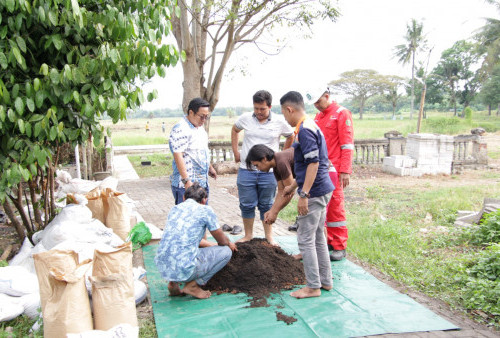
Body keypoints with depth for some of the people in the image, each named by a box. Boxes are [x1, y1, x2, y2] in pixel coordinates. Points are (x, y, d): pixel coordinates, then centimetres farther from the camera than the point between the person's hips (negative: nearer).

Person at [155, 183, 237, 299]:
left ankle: (174, 282, 17)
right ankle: (193, 285, 4)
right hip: (184, 269, -6)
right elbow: (222, 241, 11)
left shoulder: (174, 209, 17)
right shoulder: (205, 210, -1)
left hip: (161, 266, 7)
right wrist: (230, 244, 35)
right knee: (226, 251, 12)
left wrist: (210, 245, 44)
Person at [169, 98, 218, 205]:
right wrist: (186, 181, -27)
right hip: (186, 185, -9)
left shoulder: (200, 127, 14)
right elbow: (178, 156, -23)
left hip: (203, 183, 9)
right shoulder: (180, 129, -17)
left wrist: (210, 167, 31)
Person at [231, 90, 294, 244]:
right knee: (246, 205, 7)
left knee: (266, 205, 10)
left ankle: (269, 236, 24)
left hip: (268, 172, -1)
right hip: (246, 170, 1)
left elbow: (291, 137, 15)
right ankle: (248, 235, 22)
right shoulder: (245, 118, 1)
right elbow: (234, 130, 21)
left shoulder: (279, 121, -3)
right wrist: (235, 152, 13)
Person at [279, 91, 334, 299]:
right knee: (317, 237, 17)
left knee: (305, 239, -1)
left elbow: (313, 164, -23)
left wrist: (304, 195, -23)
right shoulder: (310, 126, 16)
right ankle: (325, 281, 27)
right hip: (321, 190, 10)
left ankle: (313, 287, 10)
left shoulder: (304, 129, -17)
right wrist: (293, 186, 27)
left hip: (314, 193, -10)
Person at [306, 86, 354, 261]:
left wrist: (345, 171, -15)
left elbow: (347, 144, -10)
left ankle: (339, 247, 8)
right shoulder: (318, 116, 18)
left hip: (333, 170, -7)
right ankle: (328, 241, 19)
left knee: (335, 207, -2)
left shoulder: (341, 113, -4)